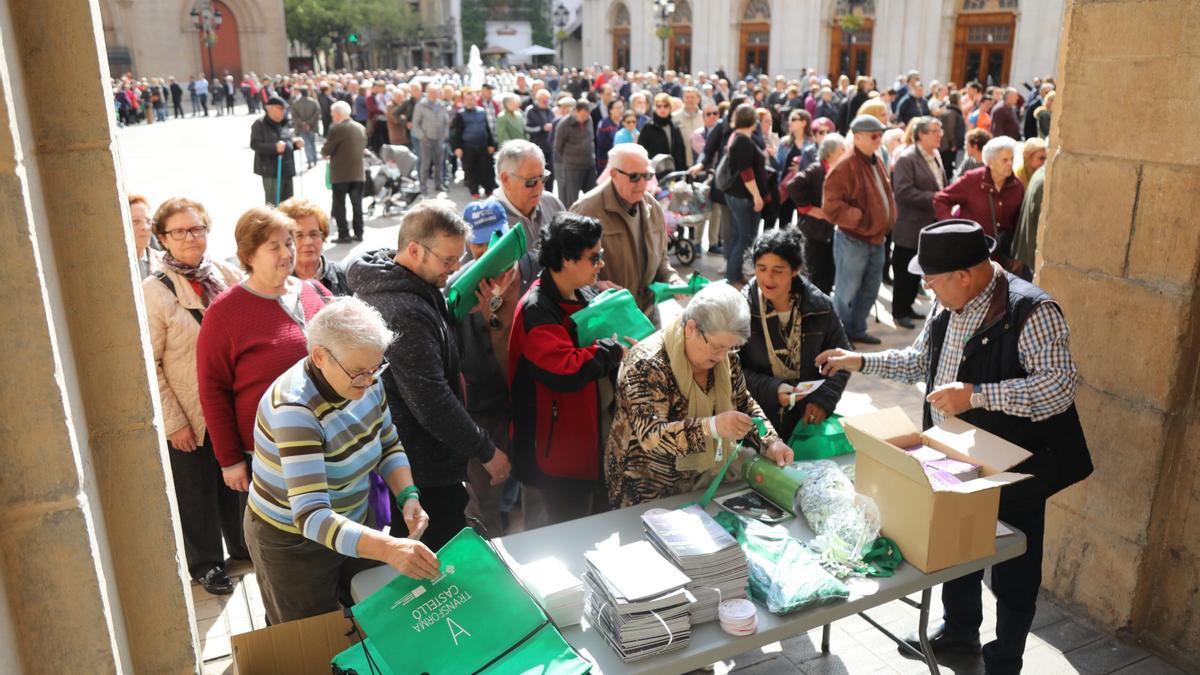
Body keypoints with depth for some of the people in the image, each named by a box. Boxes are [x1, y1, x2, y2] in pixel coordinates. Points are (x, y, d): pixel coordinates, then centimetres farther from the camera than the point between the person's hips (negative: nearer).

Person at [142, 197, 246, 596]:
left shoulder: (227, 275, -2)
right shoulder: (153, 291, -13)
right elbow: (148, 365, -12)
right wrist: (173, 422, -12)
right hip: (189, 415, -4)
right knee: (198, 492, 14)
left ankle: (243, 546, 44)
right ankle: (205, 564, 35)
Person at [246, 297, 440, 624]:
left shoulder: (366, 380, -13)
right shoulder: (294, 409, -33)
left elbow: (389, 445, 3)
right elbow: (311, 517, -40)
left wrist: (408, 495, -16)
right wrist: (389, 549, -53)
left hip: (352, 523, 6)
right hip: (294, 541, -6)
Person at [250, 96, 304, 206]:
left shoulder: (284, 123, 14)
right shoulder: (260, 124, -7)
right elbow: (254, 144, -17)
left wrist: (296, 143, 2)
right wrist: (275, 147, -30)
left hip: (287, 169, 7)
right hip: (271, 170, -7)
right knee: (273, 203, -8)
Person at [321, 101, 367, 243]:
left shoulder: (336, 129, -13)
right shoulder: (361, 128, 7)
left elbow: (326, 151, -11)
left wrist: (324, 152, 10)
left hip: (340, 173, -6)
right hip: (358, 172, 6)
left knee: (339, 205, 1)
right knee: (357, 203, 10)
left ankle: (344, 235, 0)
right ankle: (358, 233, 13)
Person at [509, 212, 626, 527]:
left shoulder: (586, 295, 5)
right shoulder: (536, 310, -23)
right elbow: (566, 371, -35)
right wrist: (613, 350, -20)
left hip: (601, 434, 9)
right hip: (561, 451, -9)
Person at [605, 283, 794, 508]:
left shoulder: (725, 357, 1)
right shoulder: (647, 364, -21)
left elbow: (745, 405, 14)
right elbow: (650, 436, -28)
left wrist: (770, 443, -4)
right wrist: (712, 427, -40)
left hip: (711, 480, 7)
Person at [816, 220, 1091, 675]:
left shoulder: (1031, 311, -25)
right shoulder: (947, 306, 0)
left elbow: (1061, 385, -31)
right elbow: (919, 361, 13)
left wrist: (977, 395, -38)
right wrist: (859, 361, 5)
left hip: (1012, 474, -7)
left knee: (1012, 574, 13)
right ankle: (959, 631, 50)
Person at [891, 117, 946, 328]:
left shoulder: (936, 155, 12)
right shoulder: (906, 158, -14)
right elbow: (903, 191, -24)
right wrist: (933, 199, -23)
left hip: (929, 225, 8)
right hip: (910, 226, -8)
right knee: (905, 271, 1)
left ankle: (907, 307, 27)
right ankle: (899, 313, 12)